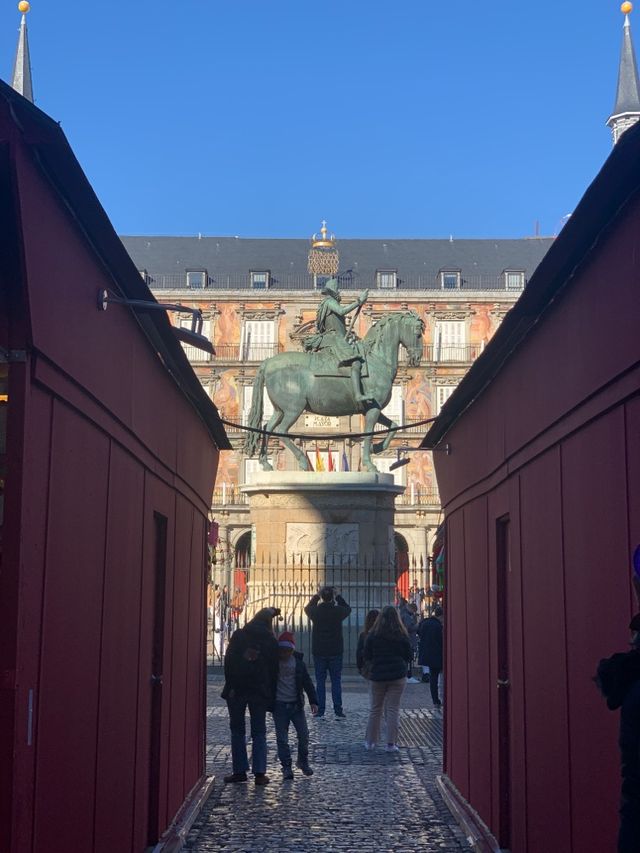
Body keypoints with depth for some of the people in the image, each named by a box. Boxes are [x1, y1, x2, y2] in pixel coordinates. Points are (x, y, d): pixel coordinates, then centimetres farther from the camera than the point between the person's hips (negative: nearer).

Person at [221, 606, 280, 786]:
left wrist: (230, 685, -6)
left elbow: (229, 661, -6)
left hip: (237, 690, 0)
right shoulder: (271, 641, 3)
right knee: (259, 732, 7)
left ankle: (240, 771, 7)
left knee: (237, 731, 9)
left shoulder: (238, 636, 1)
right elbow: (274, 671, 3)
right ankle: (259, 773, 0)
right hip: (260, 691, 1)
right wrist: (271, 697, 7)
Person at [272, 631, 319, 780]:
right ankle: (286, 766, 11)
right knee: (282, 738, 1)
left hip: (296, 704, 2)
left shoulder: (298, 661, 2)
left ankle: (303, 761, 20)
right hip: (279, 705, -2)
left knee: (303, 734, 0)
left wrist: (313, 701, -2)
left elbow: (307, 681, 4)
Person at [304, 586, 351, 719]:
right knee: (336, 682, 5)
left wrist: (316, 596, 22)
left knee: (320, 682, 6)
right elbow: (348, 608, 15)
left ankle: (319, 712, 4)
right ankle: (338, 711, 2)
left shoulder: (315, 611, -7)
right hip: (335, 652, -1)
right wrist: (338, 597, 20)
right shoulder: (338, 611, -9)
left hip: (319, 652, 1)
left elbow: (307, 608, 18)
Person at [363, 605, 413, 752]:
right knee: (393, 709, 4)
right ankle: (391, 744, 3)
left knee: (375, 709, 12)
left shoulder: (372, 635, -6)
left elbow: (366, 656, 2)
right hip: (397, 676, 0)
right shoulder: (402, 635, -5)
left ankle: (370, 741, 19)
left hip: (377, 675, 1)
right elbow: (409, 656, 3)